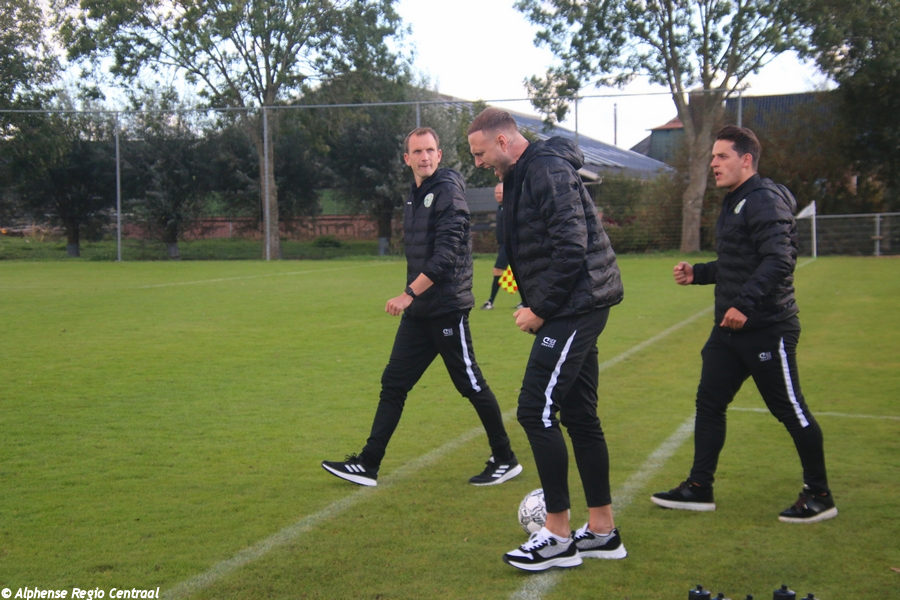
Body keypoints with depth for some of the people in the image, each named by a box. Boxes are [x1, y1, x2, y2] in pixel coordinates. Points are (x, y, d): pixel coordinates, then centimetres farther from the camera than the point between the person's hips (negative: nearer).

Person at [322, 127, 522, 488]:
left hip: (448, 309, -8)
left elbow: (447, 253, -20)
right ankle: (368, 465, 13)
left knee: (471, 385, 1)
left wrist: (410, 292, -20)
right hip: (418, 311, 8)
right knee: (393, 383, 7)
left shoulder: (448, 191, -12)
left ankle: (505, 461, 16)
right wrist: (412, 297, 14)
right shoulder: (414, 197, 14)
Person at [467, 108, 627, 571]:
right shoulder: (522, 176, 17)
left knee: (536, 410, -9)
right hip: (574, 309, 10)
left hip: (575, 307, -10)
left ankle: (557, 536, 0)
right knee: (579, 416, 12)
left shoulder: (548, 170, -15)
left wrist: (541, 308, -16)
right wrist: (536, 305, 11)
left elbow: (571, 247, -23)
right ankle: (602, 531, 21)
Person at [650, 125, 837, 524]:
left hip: (767, 330, -10)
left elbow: (779, 261, -26)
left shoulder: (765, 200, -15)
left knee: (790, 410, 2)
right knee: (709, 403, 10)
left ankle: (819, 496, 17)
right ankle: (699, 488, 19)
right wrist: (697, 274, 11)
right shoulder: (734, 203, 16)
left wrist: (745, 304, -30)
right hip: (730, 328, 10)